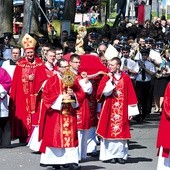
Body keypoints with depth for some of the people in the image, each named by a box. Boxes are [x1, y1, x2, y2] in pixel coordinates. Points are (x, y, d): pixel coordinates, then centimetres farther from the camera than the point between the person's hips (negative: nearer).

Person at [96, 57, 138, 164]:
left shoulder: (126, 78, 2)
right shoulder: (106, 78, 1)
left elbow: (131, 95, 3)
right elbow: (102, 92, -10)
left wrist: (131, 110, -1)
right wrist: (110, 80, -16)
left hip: (122, 110, 1)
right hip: (109, 110, -1)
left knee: (120, 132, 3)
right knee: (109, 131, -1)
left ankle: (120, 155, 11)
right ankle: (109, 155, 5)